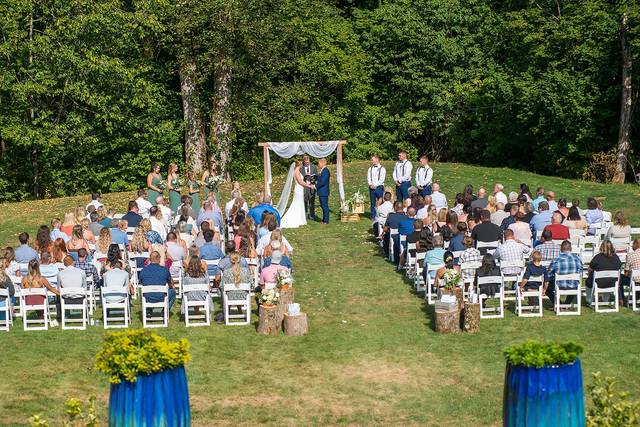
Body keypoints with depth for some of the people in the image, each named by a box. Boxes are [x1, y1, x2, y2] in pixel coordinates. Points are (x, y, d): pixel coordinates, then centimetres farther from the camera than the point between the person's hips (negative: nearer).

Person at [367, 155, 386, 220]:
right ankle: (373, 217, 9)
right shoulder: (370, 168, 13)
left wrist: (375, 185, -13)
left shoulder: (382, 168, -2)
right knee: (372, 202, 5)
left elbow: (382, 179, -8)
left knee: (380, 202, -5)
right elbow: (368, 178, 9)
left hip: (379, 187, -4)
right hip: (372, 187, 4)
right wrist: (370, 184, -8)